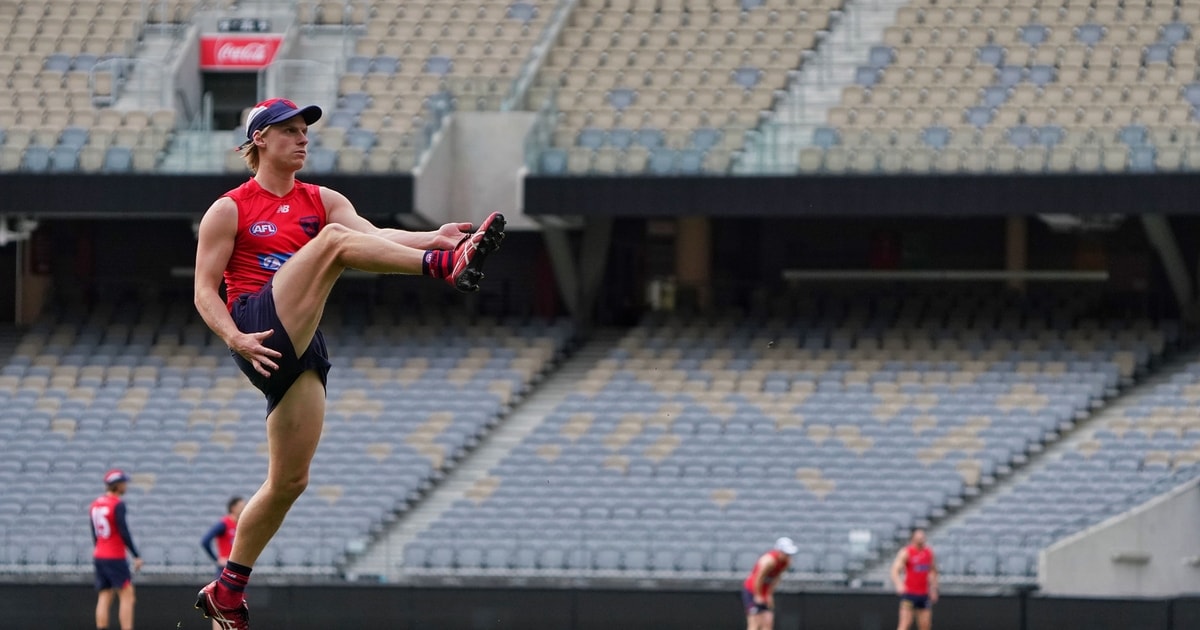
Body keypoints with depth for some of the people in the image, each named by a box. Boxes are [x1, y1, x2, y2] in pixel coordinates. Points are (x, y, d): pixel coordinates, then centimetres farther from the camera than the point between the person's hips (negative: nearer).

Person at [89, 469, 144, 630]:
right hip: (115, 558, -7)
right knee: (127, 595, -3)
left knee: (104, 597, 6)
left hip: (99, 555, 7)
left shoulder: (95, 504, 10)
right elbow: (124, 532, -16)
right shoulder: (118, 504, -13)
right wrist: (136, 556, -12)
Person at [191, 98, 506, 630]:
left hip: (301, 348, 6)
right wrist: (234, 338, -18)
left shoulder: (321, 201, 18)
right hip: (258, 327, -6)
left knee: (289, 480, 5)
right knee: (334, 240, -23)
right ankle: (449, 267, -45)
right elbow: (205, 291, 1)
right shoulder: (229, 210, 6)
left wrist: (430, 238, -19)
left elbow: (372, 235, 0)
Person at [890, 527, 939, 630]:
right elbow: (895, 570, -20)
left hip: (924, 594, 6)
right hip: (909, 593, -6)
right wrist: (899, 584, -38)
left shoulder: (929, 552, 9)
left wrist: (933, 589, 19)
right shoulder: (906, 552, -9)